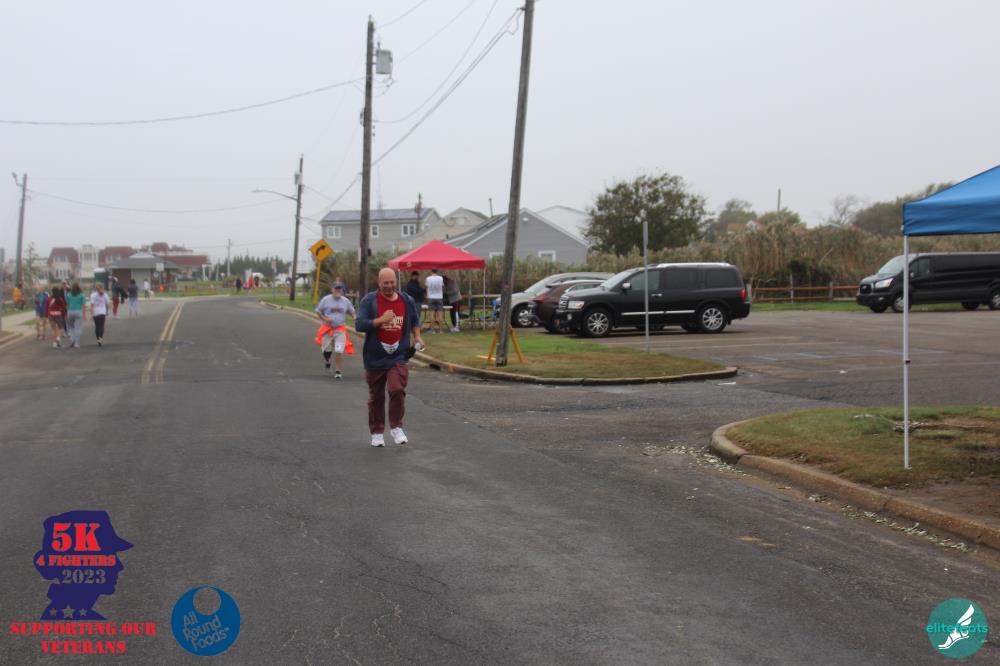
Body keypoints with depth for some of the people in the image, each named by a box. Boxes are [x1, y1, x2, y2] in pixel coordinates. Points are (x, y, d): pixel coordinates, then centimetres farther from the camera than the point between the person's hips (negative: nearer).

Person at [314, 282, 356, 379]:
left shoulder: (346, 301, 2)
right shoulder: (326, 299, -3)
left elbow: (351, 311, 16)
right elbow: (318, 311, 5)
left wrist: (355, 316, -7)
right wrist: (324, 318, -12)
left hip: (340, 329, 0)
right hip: (327, 328, 0)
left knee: (339, 351, -9)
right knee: (326, 350, 5)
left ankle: (338, 371, 4)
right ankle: (327, 362, 39)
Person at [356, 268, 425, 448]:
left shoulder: (407, 301, 6)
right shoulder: (369, 301, -5)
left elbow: (415, 320, 24)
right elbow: (359, 324, -15)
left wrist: (417, 337, 9)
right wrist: (381, 320, -23)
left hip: (398, 357, 1)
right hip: (375, 358, -1)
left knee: (397, 389, -18)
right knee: (376, 397, 9)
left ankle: (396, 428, -2)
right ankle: (377, 432, 23)